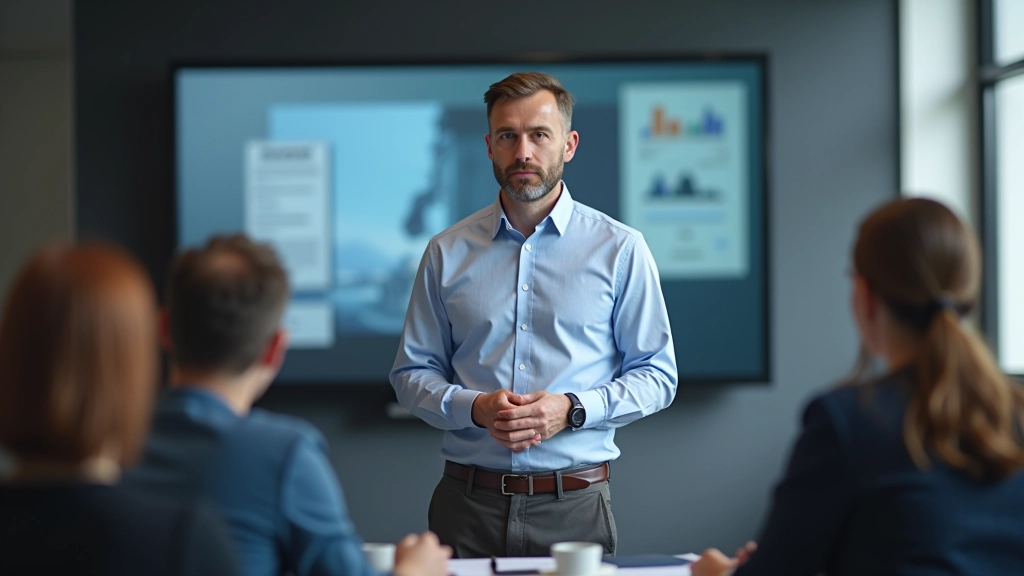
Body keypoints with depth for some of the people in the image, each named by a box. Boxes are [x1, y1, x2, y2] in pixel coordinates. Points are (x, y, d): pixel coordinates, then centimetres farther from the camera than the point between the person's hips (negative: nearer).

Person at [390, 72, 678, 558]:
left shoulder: (619, 249, 2)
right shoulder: (446, 253, 7)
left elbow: (656, 376, 2)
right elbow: (411, 373, 9)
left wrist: (572, 409, -13)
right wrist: (474, 407, -11)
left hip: (574, 505, -1)